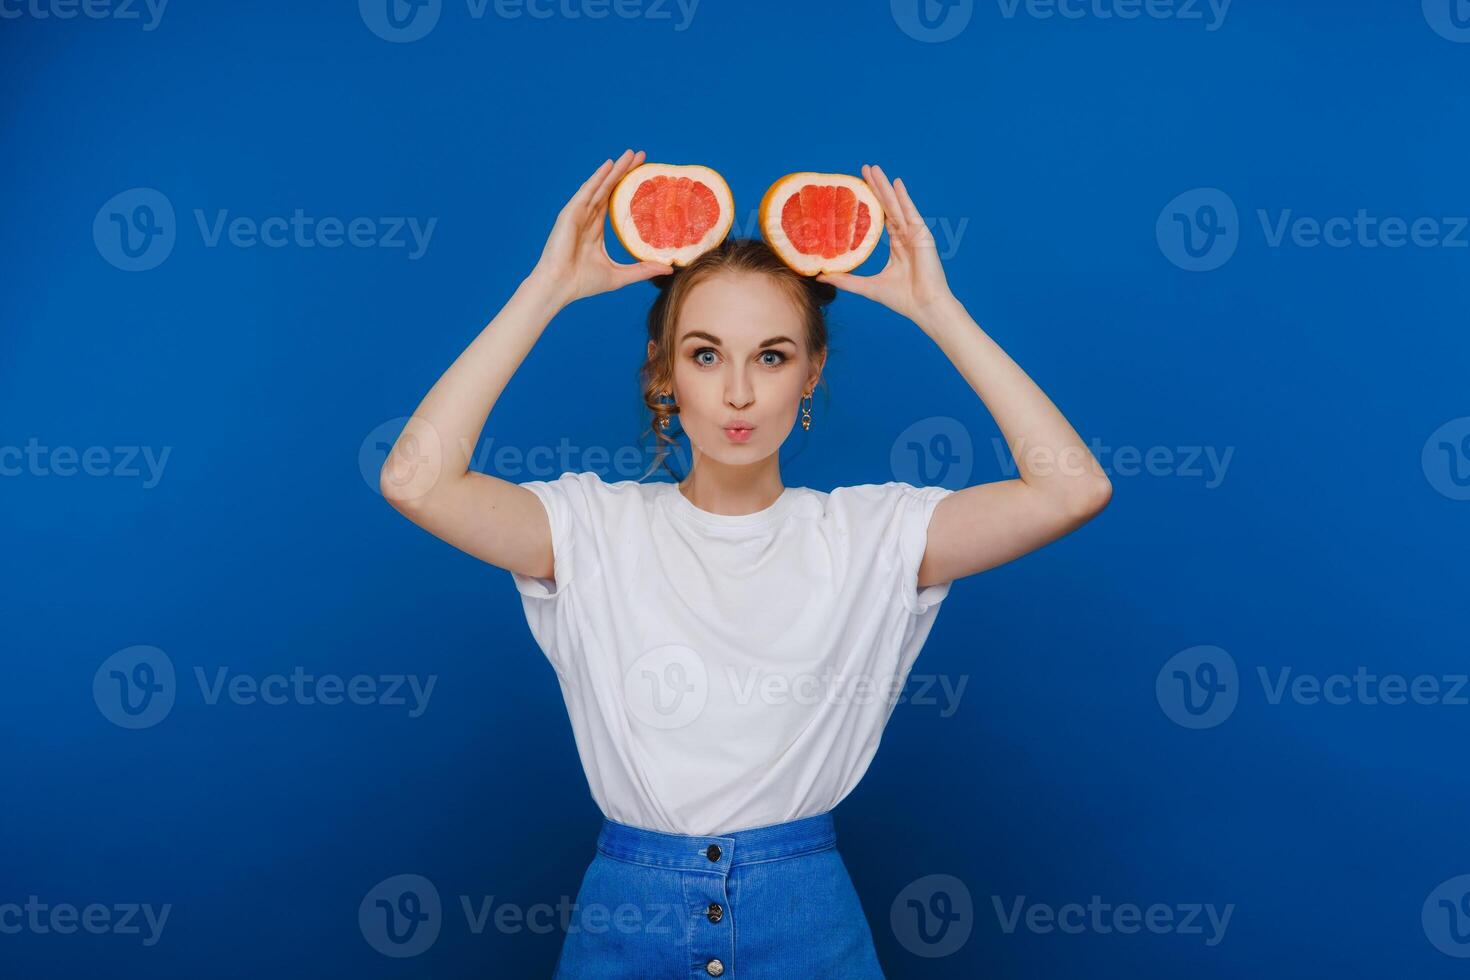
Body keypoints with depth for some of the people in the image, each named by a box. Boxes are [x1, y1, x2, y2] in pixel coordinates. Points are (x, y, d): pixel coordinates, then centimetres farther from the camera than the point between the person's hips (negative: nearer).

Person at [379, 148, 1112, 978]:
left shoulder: (866, 534, -6)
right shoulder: (597, 528, -6)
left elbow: (1073, 489, -16)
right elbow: (416, 480, -21)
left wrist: (936, 309, -15)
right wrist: (548, 289, -17)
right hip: (627, 910, 0)